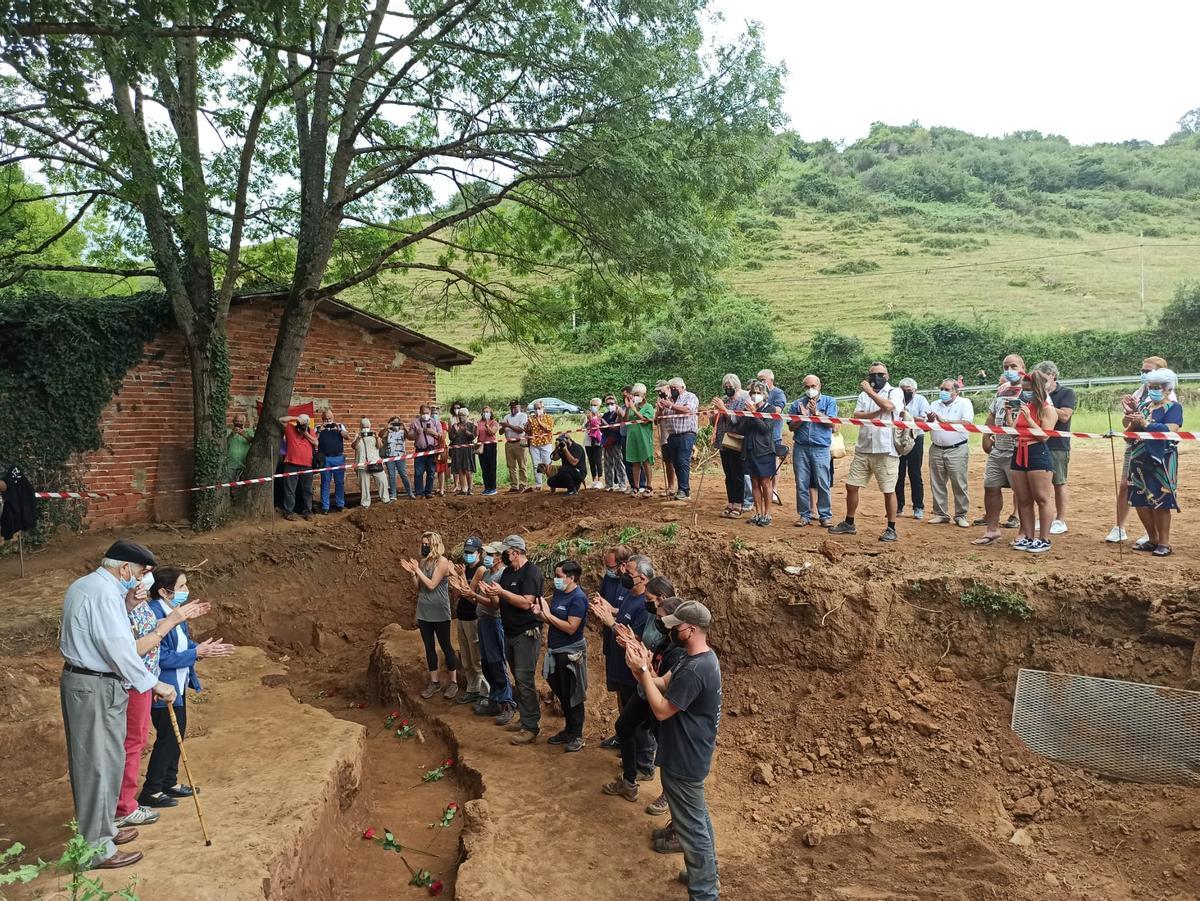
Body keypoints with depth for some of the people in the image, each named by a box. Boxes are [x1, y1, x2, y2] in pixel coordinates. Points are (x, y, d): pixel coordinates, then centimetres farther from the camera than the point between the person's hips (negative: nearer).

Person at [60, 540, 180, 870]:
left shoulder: (83, 586, 13)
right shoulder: (105, 593, -20)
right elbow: (118, 648, -25)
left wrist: (127, 603, 4)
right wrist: (153, 683, -20)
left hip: (79, 680, 11)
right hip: (97, 689, -11)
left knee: (90, 762, 19)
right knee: (99, 765, -2)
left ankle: (101, 829, 32)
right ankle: (96, 849, 7)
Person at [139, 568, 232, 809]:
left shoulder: (176, 611, 3)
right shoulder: (154, 615, -27)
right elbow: (162, 657, -27)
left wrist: (206, 648, -5)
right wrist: (197, 653, -23)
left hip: (178, 685, 9)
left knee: (177, 732, 19)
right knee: (167, 736, 2)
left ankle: (169, 782, 34)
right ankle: (151, 792, 17)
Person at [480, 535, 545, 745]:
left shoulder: (531, 572, -15)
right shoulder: (508, 571, 11)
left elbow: (526, 603, -24)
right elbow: (502, 599, 15)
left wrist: (501, 591, -21)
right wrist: (493, 593, -5)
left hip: (527, 634, -9)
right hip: (510, 633, 9)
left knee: (524, 680, -9)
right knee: (518, 679, 13)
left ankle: (531, 728, -4)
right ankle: (525, 719, 23)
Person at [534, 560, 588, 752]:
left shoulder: (578, 598, -18)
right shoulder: (558, 593, 5)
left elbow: (571, 628, -24)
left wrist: (548, 614, -21)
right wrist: (540, 614, -9)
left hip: (571, 653, -8)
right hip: (556, 650, 8)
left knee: (571, 696, 3)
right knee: (561, 693, 18)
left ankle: (577, 736, 15)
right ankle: (568, 730, 33)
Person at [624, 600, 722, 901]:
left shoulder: (694, 670, -31)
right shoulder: (700, 658, 3)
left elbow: (662, 710, -24)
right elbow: (661, 685, 4)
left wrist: (643, 669, -21)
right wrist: (640, 667, -13)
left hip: (684, 762, -10)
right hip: (689, 755, 10)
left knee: (692, 829, 5)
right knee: (698, 820, 25)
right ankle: (706, 875, 42)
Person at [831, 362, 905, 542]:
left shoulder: (895, 392, 2)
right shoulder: (863, 395, 15)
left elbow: (888, 406, -19)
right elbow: (857, 416, 1)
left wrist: (869, 391, -9)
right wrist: (878, 413, -12)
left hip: (886, 450, -5)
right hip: (863, 449, 5)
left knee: (888, 491, 0)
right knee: (851, 486, 7)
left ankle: (891, 529, 10)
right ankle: (849, 524, 21)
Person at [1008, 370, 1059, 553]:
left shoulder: (1047, 409, -5)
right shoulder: (1023, 407, 15)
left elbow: (1044, 435, -14)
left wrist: (1028, 418, -17)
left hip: (1038, 455, -8)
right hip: (1019, 455, 8)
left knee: (1042, 499, -3)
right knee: (1023, 501, 10)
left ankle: (1044, 540, 3)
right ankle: (1028, 537, 17)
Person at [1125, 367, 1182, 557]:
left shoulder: (1173, 407, -4)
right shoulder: (1144, 405, 14)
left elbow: (1170, 429, -22)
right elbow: (1130, 428, 12)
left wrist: (1145, 423, -30)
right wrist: (1131, 418, -7)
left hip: (1161, 462, -6)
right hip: (1140, 460, 6)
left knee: (1160, 503, -4)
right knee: (1140, 502, 7)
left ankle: (1164, 543, 7)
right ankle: (1153, 540, 21)